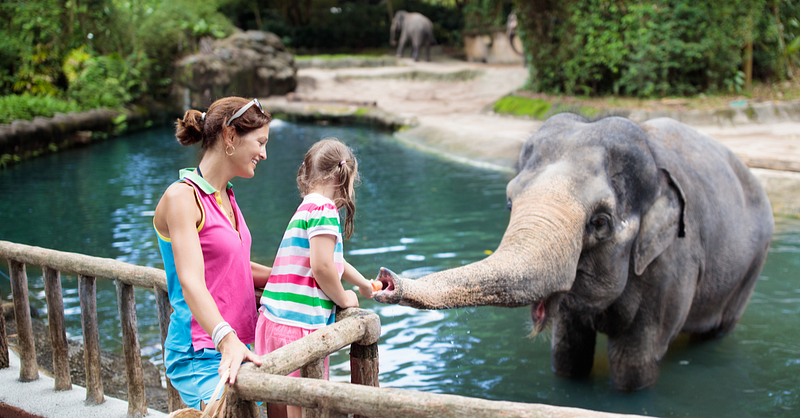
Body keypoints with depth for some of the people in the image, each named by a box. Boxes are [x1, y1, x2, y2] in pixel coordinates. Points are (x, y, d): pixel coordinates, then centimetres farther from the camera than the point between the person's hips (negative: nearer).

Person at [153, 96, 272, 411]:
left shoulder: (225, 198, 16)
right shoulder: (181, 197, -11)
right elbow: (191, 281, -24)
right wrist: (227, 339, -38)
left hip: (237, 347, 9)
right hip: (199, 356, -8)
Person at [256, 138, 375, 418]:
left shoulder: (304, 209, 19)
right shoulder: (324, 208, -10)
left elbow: (334, 262, 33)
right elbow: (321, 267, -19)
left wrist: (366, 286, 47)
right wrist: (344, 299, -1)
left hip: (273, 321, 9)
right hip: (300, 324, -9)